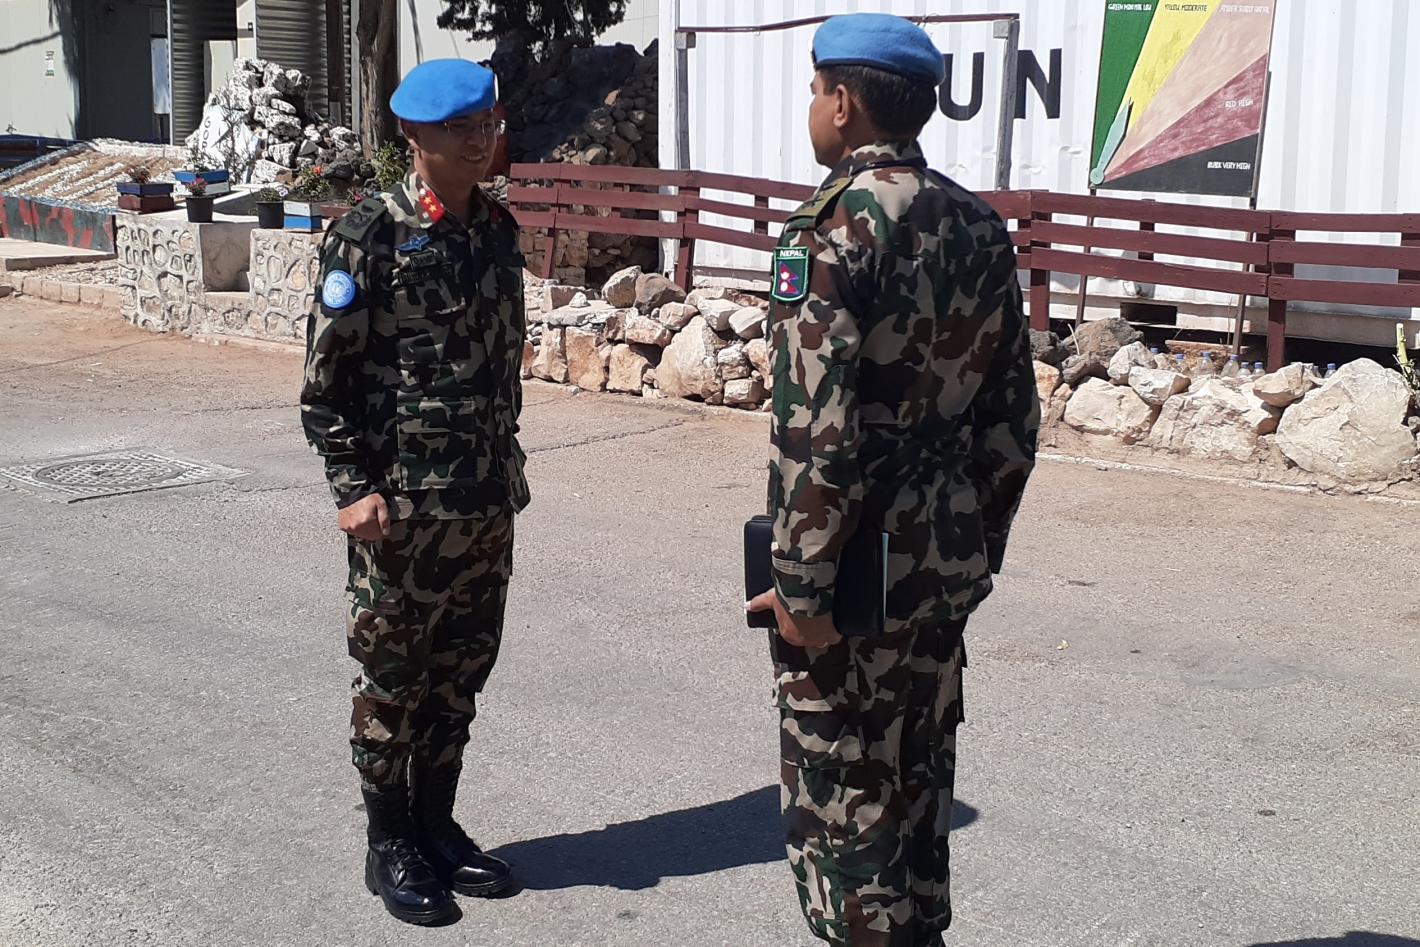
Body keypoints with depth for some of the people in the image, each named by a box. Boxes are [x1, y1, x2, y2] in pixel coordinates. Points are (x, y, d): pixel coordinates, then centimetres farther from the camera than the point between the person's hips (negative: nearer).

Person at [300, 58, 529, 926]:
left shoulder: (498, 229, 7)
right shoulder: (370, 236, -11)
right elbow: (326, 376, -10)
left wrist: (508, 465, 15)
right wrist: (355, 489, -14)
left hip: (490, 501, 6)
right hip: (403, 504, -6)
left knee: (460, 675, 13)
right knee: (393, 677, 7)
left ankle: (437, 824, 28)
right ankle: (390, 843, 20)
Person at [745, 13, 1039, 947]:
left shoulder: (836, 227, -16)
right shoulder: (979, 225, 7)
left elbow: (818, 428, -21)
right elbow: (1013, 415, 10)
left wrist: (800, 585, -15)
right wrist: (982, 546, 17)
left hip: (860, 561, -7)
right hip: (948, 557, 8)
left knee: (843, 795, 5)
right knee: (917, 783, 19)